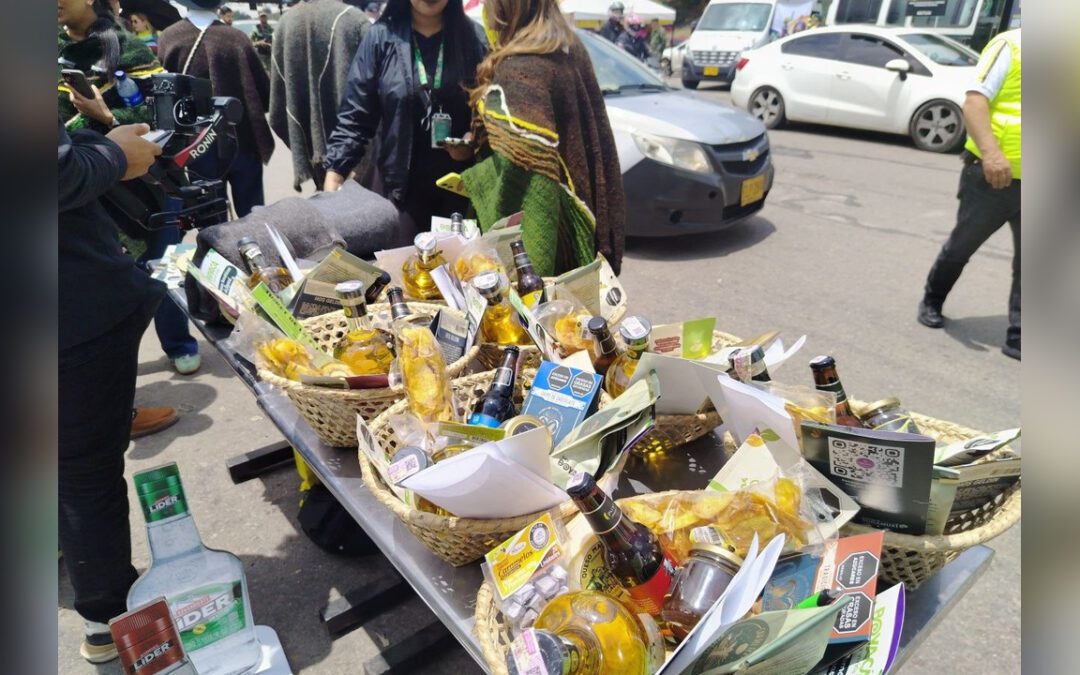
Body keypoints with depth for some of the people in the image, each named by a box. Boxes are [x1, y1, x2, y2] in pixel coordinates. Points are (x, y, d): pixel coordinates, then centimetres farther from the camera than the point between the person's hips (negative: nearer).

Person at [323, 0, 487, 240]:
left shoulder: (475, 37, 2)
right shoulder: (380, 37, 0)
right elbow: (355, 116, -2)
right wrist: (335, 171, -10)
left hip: (462, 184, 1)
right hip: (398, 185, -1)